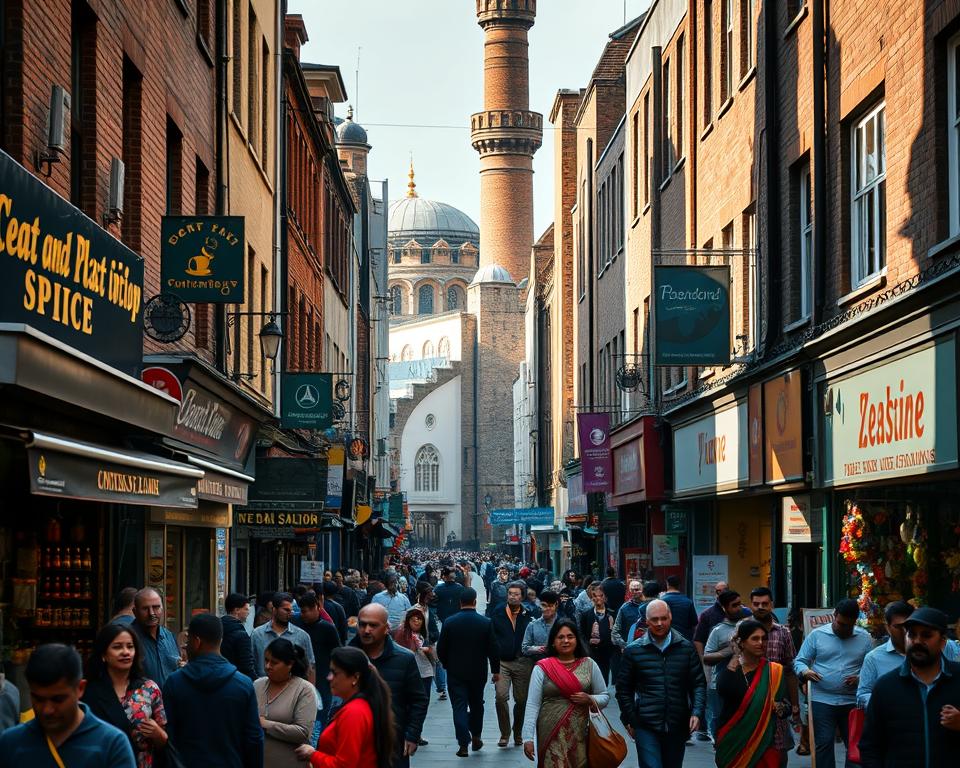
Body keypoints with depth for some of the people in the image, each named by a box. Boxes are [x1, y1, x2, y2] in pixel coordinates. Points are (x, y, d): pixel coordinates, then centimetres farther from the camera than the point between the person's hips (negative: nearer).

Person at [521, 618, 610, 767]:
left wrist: (590, 700, -10)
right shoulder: (542, 668, 0)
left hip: (581, 733, 2)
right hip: (552, 733, -2)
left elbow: (605, 697, 11)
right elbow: (532, 705, -2)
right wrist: (528, 738, -9)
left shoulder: (589, 665, 6)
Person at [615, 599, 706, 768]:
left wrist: (697, 712, -7)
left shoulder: (686, 648, 5)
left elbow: (699, 683, 6)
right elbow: (623, 689, 7)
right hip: (646, 727, -2)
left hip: (678, 727, 2)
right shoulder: (633, 651, 1)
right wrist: (630, 721, 2)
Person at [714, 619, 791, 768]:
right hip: (732, 740, 0)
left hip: (764, 742, 0)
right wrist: (734, 658, -16)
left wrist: (780, 708, -19)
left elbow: (787, 707, 4)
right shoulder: (727, 667, 1)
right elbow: (723, 691, -20)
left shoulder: (774, 671, 2)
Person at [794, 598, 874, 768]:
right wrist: (805, 671, -19)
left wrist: (860, 678, -13)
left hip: (853, 701, 1)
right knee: (824, 744, -1)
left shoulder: (865, 638, 5)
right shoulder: (817, 635, 1)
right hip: (822, 700, -1)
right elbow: (799, 661, 3)